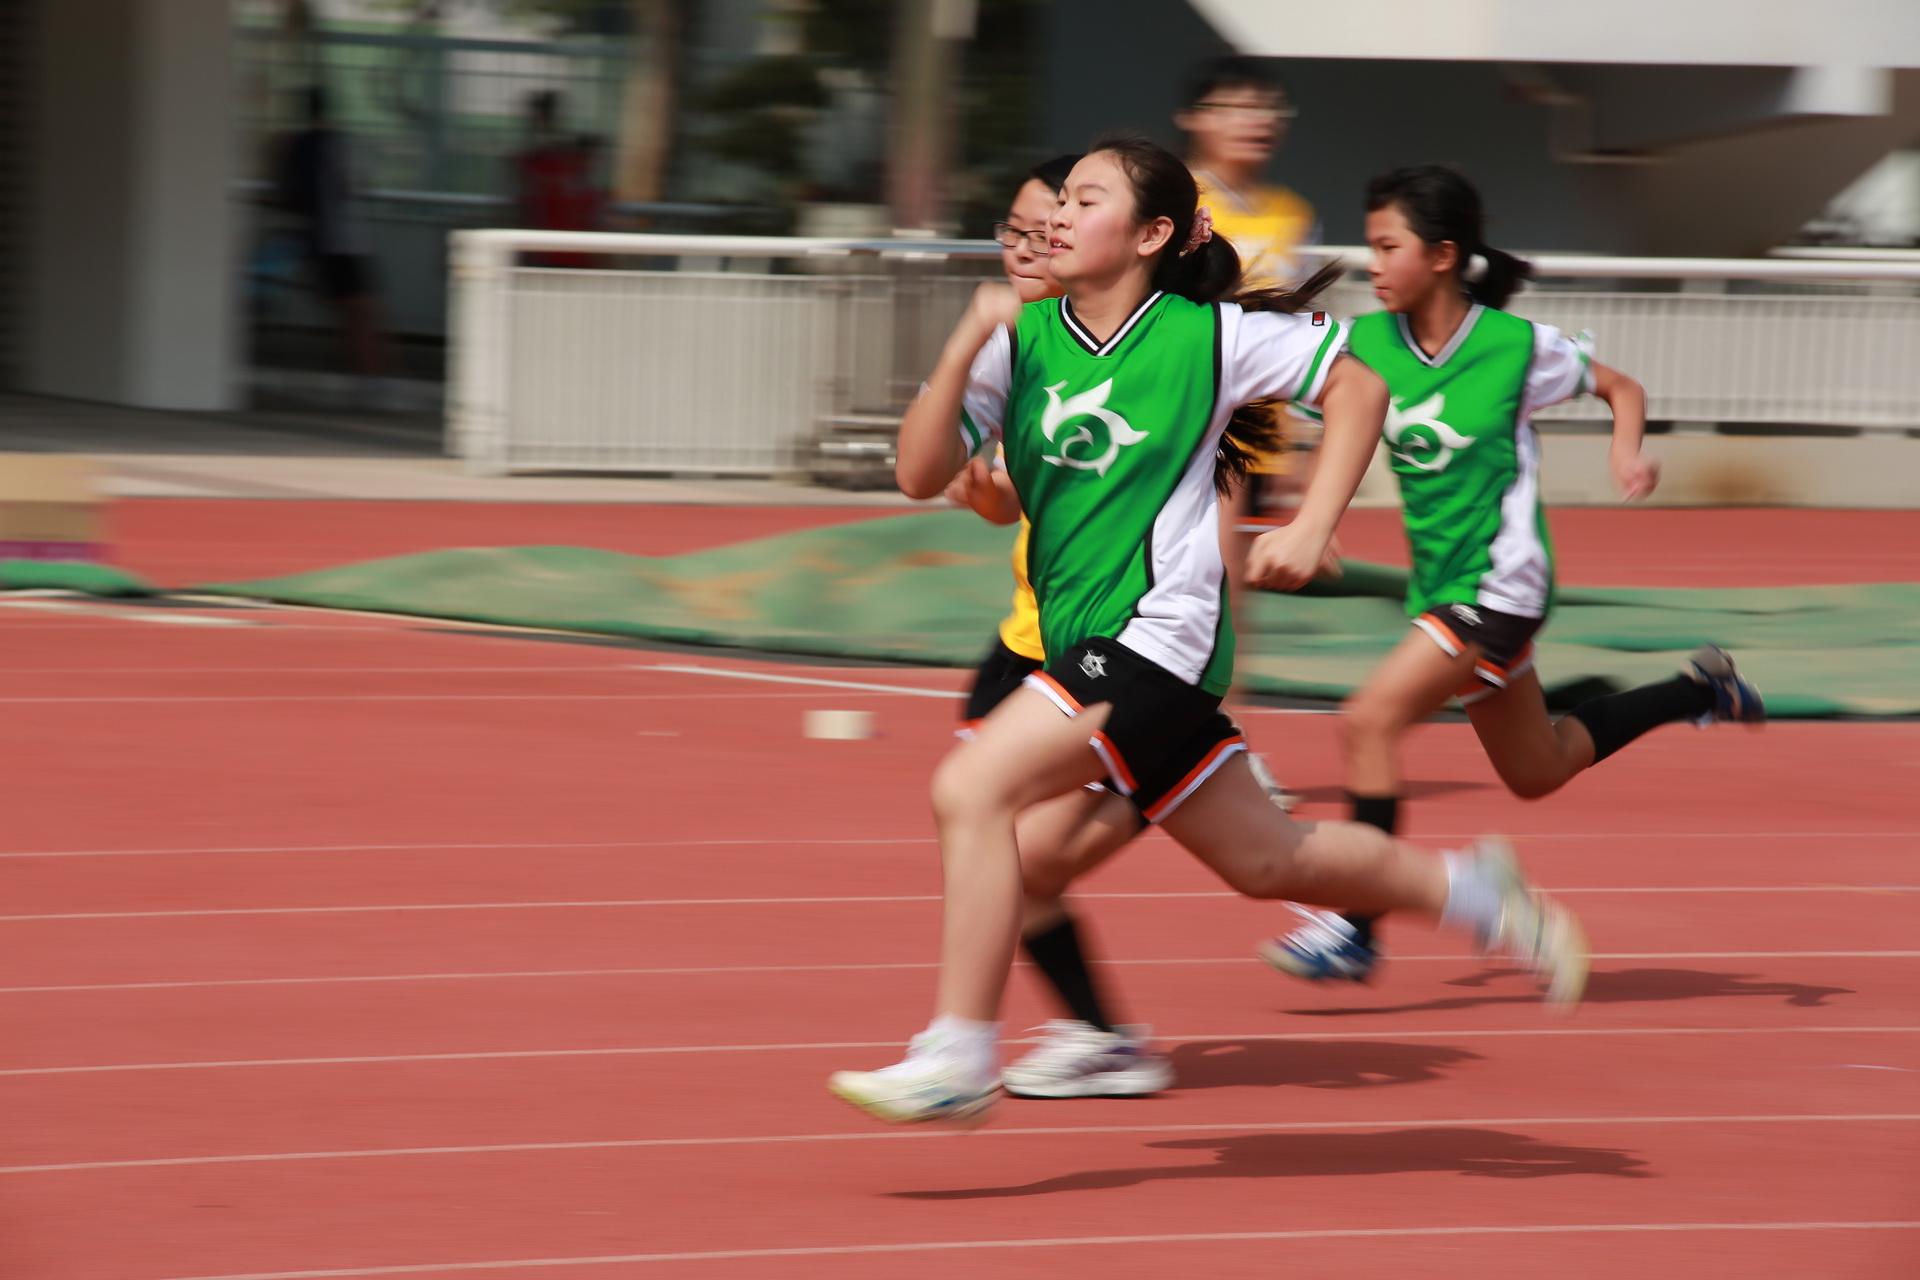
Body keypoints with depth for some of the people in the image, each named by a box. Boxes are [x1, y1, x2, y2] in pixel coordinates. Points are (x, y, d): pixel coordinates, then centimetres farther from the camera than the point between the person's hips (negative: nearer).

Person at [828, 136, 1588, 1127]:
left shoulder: (1211, 336, -7)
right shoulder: (1020, 340, 4)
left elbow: (1356, 386, 4)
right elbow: (920, 476, -3)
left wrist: (1311, 531, -4)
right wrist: (964, 347, -15)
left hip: (1158, 629, -7)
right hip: (1085, 639, 7)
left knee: (971, 789, -21)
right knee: (1265, 861, 17)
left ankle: (959, 1055, -15)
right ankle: (1472, 891, 37)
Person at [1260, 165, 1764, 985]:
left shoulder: (1517, 347, -13)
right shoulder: (1370, 342, -2)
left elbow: (1621, 388, 2)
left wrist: (1627, 453, -16)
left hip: (1499, 585, -7)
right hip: (1440, 585, 7)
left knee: (1370, 722, -19)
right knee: (1536, 773, 20)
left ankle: (1354, 930, -13)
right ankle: (1698, 691, 40)